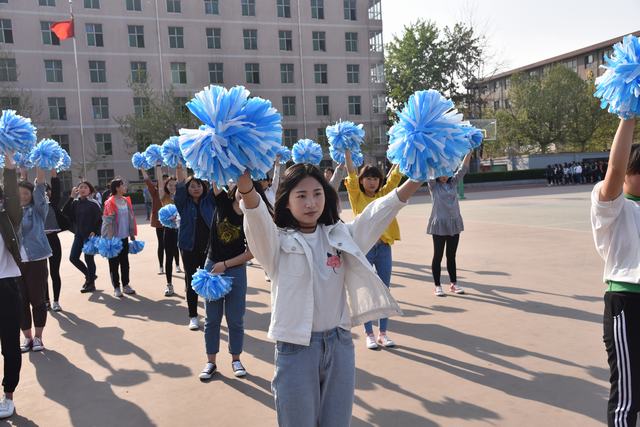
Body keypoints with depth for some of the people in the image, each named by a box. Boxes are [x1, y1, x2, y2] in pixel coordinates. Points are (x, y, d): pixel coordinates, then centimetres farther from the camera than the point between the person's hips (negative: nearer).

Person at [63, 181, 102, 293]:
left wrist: (95, 232, -17)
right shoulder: (75, 202, 7)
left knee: (88, 258, 0)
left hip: (90, 235, -6)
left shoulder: (93, 203, -7)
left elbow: (99, 220, -7)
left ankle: (91, 283, 14)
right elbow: (65, 213, -6)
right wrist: (71, 198, -10)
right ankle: (89, 276, 25)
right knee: (73, 257, 5)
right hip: (78, 234, 6)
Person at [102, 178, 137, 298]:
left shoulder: (127, 201, 7)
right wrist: (109, 239, -16)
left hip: (124, 237, 6)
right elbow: (107, 222, -14)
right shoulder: (110, 203, -12)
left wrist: (132, 233, 11)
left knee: (125, 262, 12)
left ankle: (126, 285, 23)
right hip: (114, 238, -6)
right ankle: (116, 288, 14)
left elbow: (131, 218, 11)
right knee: (114, 264, 5)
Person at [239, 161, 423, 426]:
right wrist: (245, 185, -49)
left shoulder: (340, 235, 5)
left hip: (339, 344, 4)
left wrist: (417, 177, -19)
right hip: (296, 348, -3)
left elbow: (377, 213, -6)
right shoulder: (278, 242, -7)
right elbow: (257, 217, -26)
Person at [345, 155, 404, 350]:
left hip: (384, 247, 3)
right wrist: (347, 152, -18)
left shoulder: (384, 195, 8)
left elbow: (395, 176, 1)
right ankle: (369, 334, 16)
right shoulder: (357, 197, -1)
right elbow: (352, 175, -12)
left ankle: (383, 333, 20)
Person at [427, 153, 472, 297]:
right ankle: (437, 286, 11)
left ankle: (454, 283, 21)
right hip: (439, 225, -4)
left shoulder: (453, 183, 9)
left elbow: (463, 169, 1)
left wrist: (469, 152, -9)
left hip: (454, 224, 4)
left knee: (451, 256, 12)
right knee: (438, 256, 3)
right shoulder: (433, 185, -2)